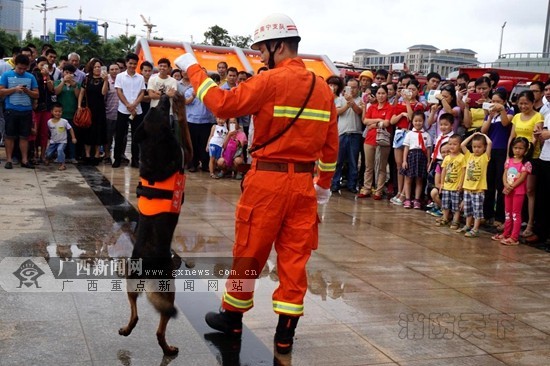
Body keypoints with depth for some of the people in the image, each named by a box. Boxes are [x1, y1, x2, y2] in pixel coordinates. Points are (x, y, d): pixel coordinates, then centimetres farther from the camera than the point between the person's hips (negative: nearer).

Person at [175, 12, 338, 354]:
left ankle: (232, 316, 27)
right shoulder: (323, 87, 8)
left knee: (249, 252, 10)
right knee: (295, 256, 9)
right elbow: (331, 144, 12)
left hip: (268, 179, -5)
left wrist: (193, 68, -5)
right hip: (303, 182, 5)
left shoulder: (271, 80, -12)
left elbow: (223, 104, -17)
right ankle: (285, 331, 15)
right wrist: (325, 183, 23)